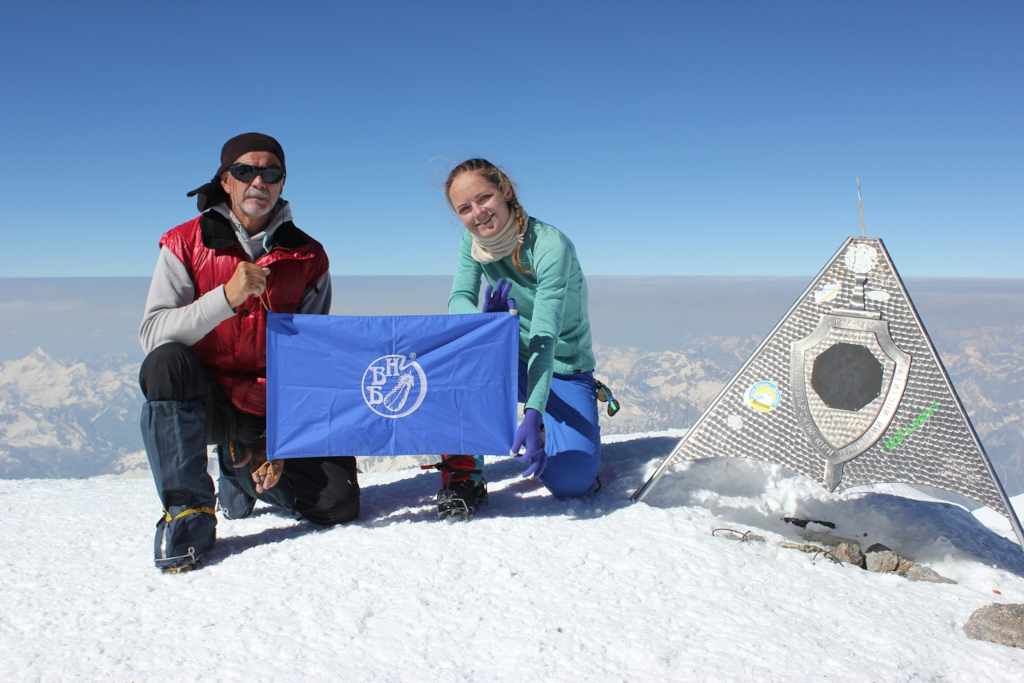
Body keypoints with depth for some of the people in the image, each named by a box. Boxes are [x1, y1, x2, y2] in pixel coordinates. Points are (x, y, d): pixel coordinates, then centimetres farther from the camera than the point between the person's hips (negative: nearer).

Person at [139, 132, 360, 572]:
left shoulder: (307, 256, 2)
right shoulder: (185, 244, -2)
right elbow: (152, 334, -14)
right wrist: (226, 297, -29)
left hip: (276, 409, 2)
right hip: (206, 401, -1)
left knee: (338, 503, -12)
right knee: (167, 362, -34)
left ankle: (243, 471, 18)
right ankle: (188, 510, -18)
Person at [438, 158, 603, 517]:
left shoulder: (551, 246, -25)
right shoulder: (473, 241, -7)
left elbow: (545, 338, -34)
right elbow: (458, 300, -15)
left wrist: (533, 414, -45)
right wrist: (484, 320, -41)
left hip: (564, 370, -3)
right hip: (512, 360, 4)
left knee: (570, 483, -19)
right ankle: (464, 472, -19)